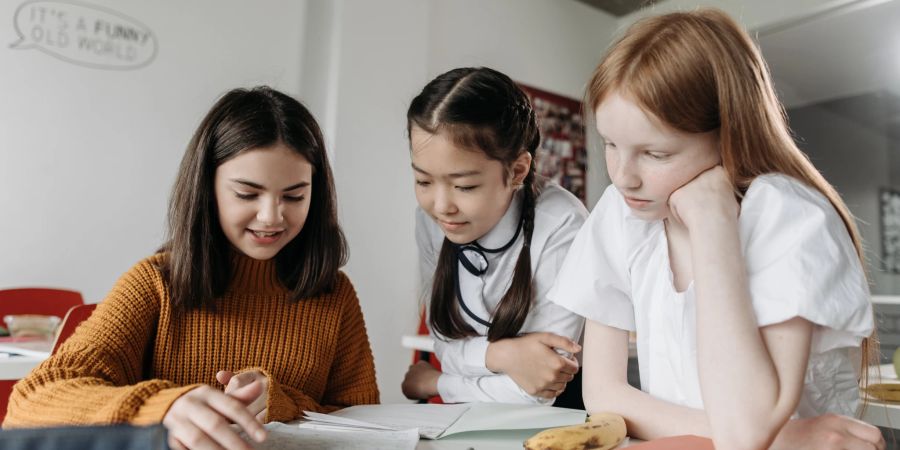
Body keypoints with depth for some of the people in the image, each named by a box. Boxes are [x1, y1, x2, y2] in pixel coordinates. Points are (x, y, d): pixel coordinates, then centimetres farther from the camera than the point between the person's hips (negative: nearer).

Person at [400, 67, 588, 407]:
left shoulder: (561, 229, -23)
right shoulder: (431, 218, -8)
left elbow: (533, 396, -20)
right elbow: (447, 346, -3)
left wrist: (434, 383, -8)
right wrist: (502, 354, -22)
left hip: (558, 417, -3)